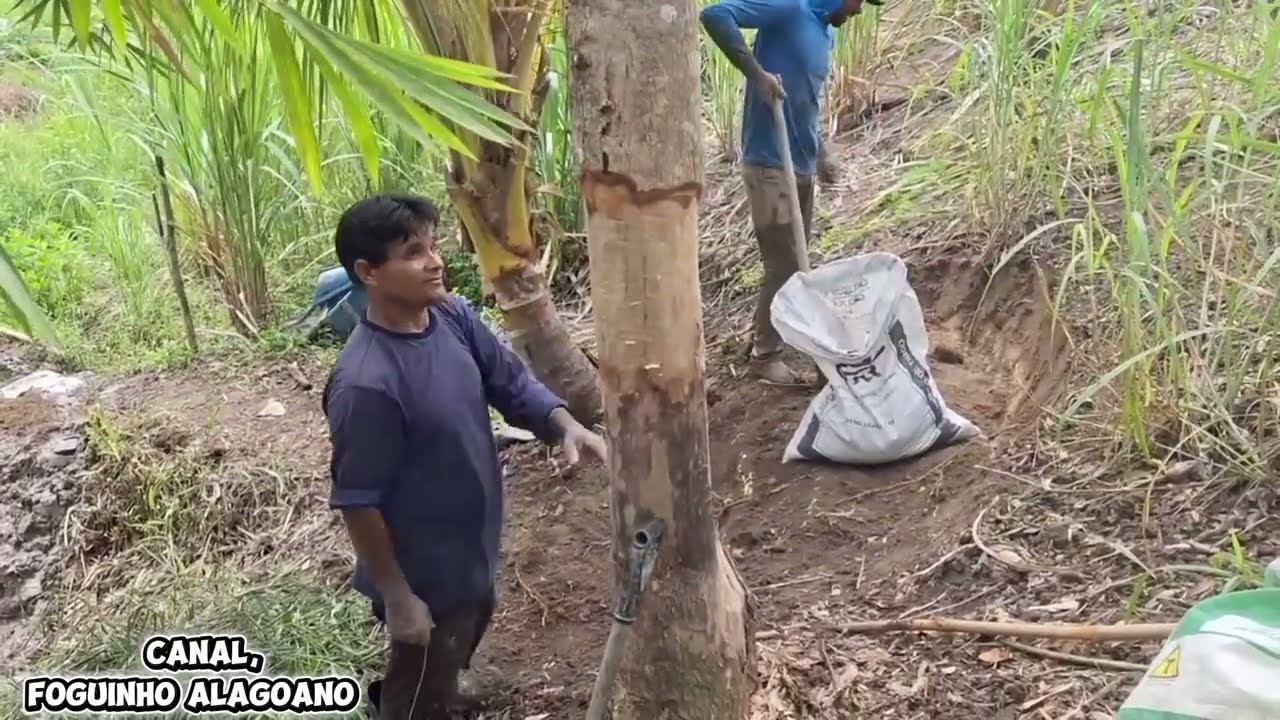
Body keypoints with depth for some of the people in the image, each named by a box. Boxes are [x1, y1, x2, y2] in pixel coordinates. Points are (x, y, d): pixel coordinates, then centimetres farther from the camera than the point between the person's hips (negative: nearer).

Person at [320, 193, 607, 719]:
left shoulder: (453, 318, -9)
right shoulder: (364, 383, -32)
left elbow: (511, 382, 3)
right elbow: (357, 502, -25)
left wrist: (566, 426, -16)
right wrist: (397, 596, -18)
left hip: (472, 545, 8)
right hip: (424, 571, -8)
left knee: (466, 633, 35)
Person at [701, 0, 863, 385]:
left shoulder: (825, 32, 13)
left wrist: (822, 152, 14)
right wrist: (758, 73, -25)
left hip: (801, 166, 9)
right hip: (770, 165, -9)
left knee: (794, 264, 16)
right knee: (783, 265, -3)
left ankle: (769, 344, 29)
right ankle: (765, 356, 12)